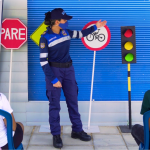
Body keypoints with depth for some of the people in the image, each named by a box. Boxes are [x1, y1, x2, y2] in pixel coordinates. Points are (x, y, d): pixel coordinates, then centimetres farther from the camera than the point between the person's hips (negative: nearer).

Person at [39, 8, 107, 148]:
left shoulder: (66, 32, 3)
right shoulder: (45, 37, -13)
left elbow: (81, 34, 24)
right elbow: (43, 61, -14)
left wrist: (95, 27, 23)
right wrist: (53, 79, -17)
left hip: (68, 69, 5)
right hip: (54, 70, -5)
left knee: (73, 101, 10)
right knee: (55, 103, 0)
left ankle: (77, 130, 24)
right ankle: (56, 135, 13)